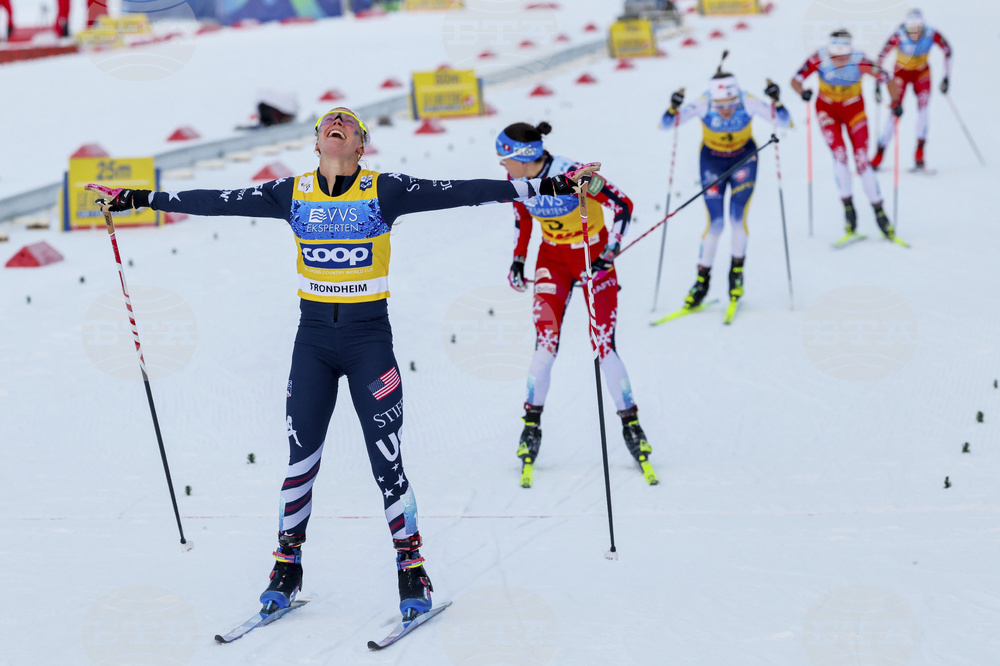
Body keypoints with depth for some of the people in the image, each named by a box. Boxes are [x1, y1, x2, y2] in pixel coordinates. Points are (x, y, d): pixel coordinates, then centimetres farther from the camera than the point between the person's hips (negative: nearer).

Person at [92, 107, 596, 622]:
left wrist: (544, 186, -14)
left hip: (369, 338, -2)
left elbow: (461, 192, -10)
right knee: (301, 459, 5)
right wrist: (143, 199, 8)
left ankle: (412, 569, 11)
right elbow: (217, 202, 6)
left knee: (386, 462, -3)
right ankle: (287, 566, 20)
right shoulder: (292, 193, 2)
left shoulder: (384, 191, -6)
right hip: (313, 338, 2)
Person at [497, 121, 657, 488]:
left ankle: (631, 424, 7)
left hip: (593, 257, -4)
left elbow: (623, 205, -20)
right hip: (553, 258, 4)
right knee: (546, 343, -8)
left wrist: (609, 254, -25)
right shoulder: (517, 179, -11)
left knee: (604, 346, -7)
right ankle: (531, 426, 5)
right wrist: (518, 259, 4)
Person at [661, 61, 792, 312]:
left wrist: (776, 101, -45)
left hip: (744, 157, 0)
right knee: (715, 223, -7)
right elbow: (666, 125, -28)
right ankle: (702, 280, 9)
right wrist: (673, 108, -47)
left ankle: (737, 271, 13)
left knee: (738, 218, -11)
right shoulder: (702, 105, -28)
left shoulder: (748, 103, -27)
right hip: (712, 160, 0)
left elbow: (785, 122, -28)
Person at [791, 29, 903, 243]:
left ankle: (879, 214, 4)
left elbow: (887, 80, -18)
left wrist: (896, 102, -32)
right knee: (839, 153, -18)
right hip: (827, 109, 1)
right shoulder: (819, 59, -26)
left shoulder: (860, 61, -28)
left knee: (862, 159, -7)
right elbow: (796, 80, -21)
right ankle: (848, 208, -9)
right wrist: (803, 91, -42)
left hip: (854, 110, 0)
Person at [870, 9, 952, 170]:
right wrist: (877, 85, -25)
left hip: (922, 72, 1)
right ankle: (879, 155, 1)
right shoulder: (898, 37, -31)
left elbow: (947, 50, -8)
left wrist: (947, 77, -9)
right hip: (901, 73, -1)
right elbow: (881, 58, -23)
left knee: (924, 105, -20)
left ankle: (919, 151, -14)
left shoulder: (932, 35, -25)